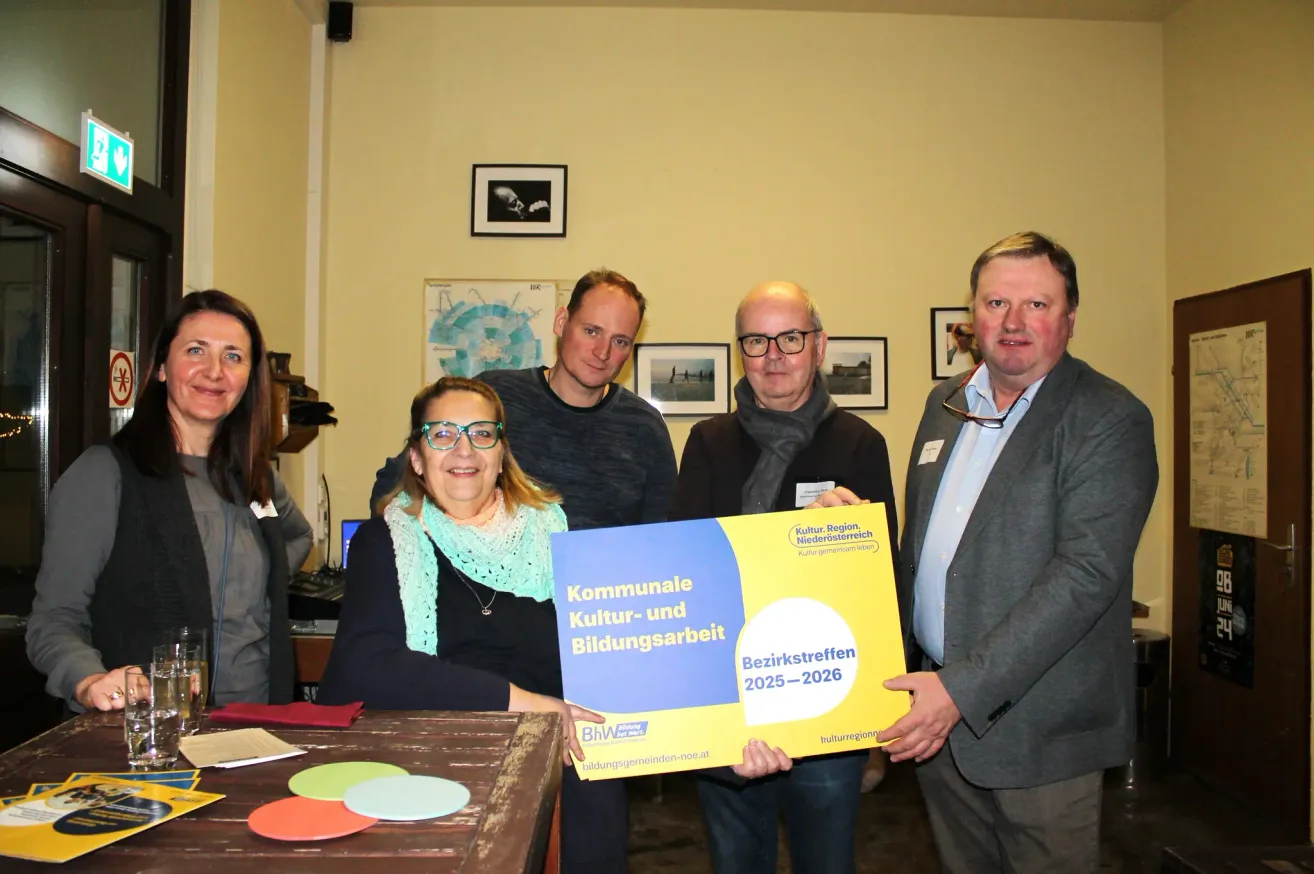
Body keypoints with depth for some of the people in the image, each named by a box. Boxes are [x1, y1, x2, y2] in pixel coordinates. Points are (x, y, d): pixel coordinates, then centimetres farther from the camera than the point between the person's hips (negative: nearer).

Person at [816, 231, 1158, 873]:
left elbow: (1086, 575, -21)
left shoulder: (1110, 422, -11)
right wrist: (903, 672, 11)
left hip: (1037, 722, -5)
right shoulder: (945, 405, 9)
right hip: (932, 706, 6)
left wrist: (963, 690, -25)